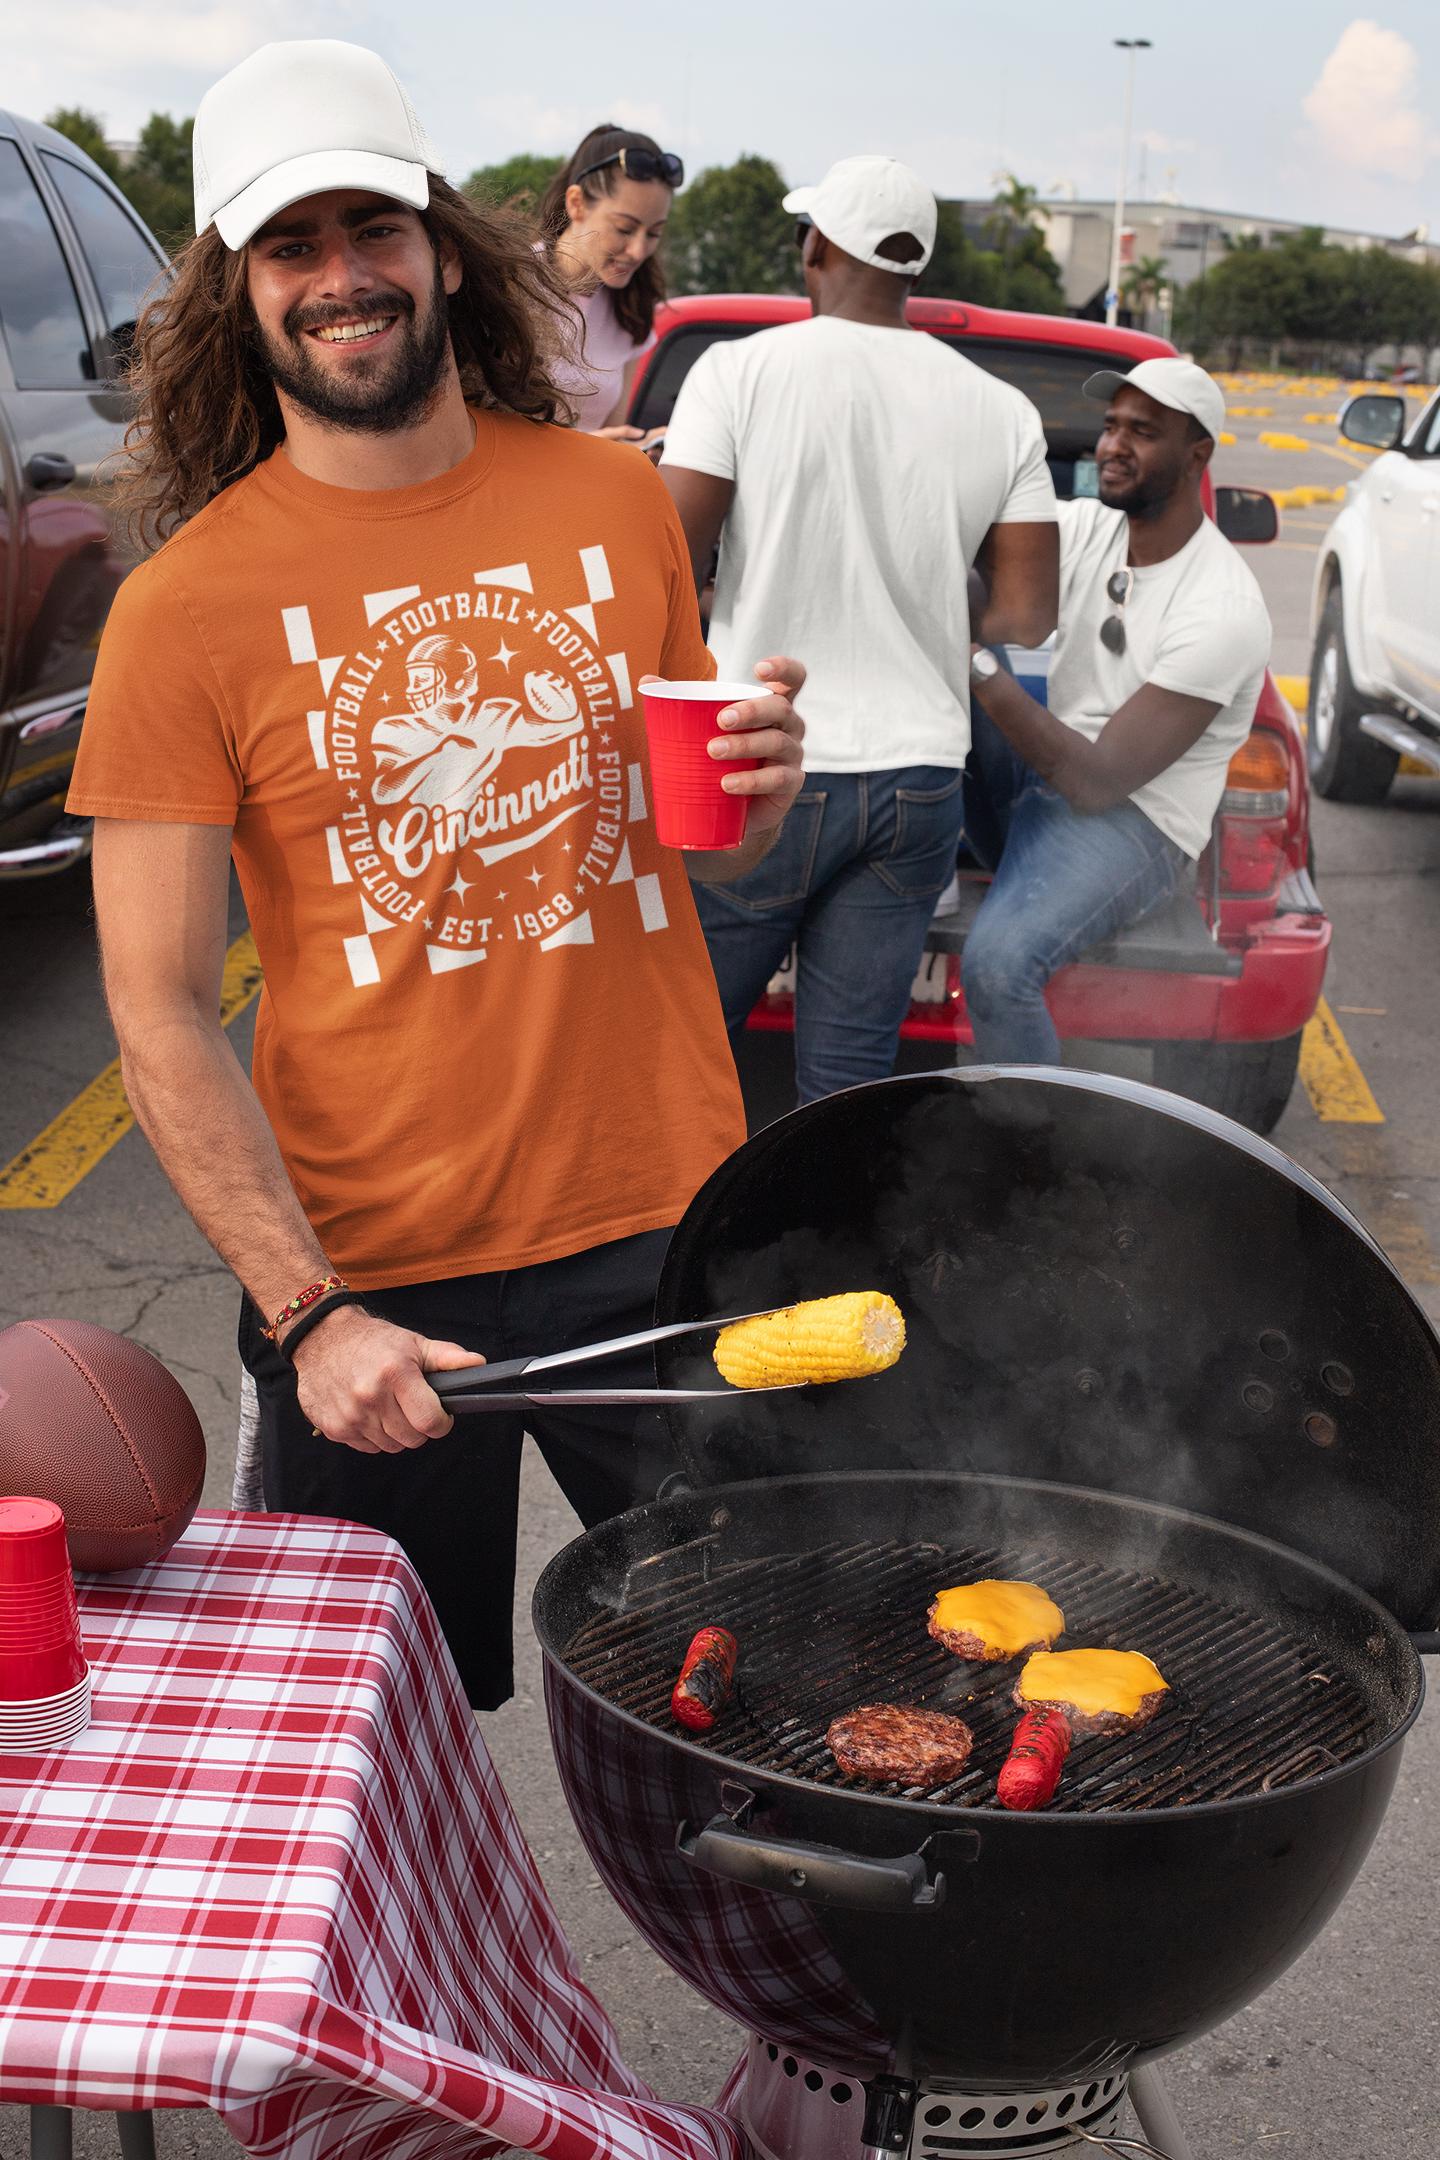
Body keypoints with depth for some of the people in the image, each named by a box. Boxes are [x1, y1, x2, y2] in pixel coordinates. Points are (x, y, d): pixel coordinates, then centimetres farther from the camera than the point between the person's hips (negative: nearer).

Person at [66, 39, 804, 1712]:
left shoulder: (616, 500, 3)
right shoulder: (189, 602, -8)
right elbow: (159, 1013, -9)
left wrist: (762, 788, -8)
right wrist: (302, 1313, -18)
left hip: (666, 1223, 3)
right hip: (370, 1267, -2)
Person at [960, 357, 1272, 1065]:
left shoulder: (1222, 609, -18)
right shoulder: (1082, 525, 4)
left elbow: (1098, 783, -23)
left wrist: (980, 666, -27)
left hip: (1133, 825, -7)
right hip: (1036, 785, 7)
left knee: (998, 963, -35)